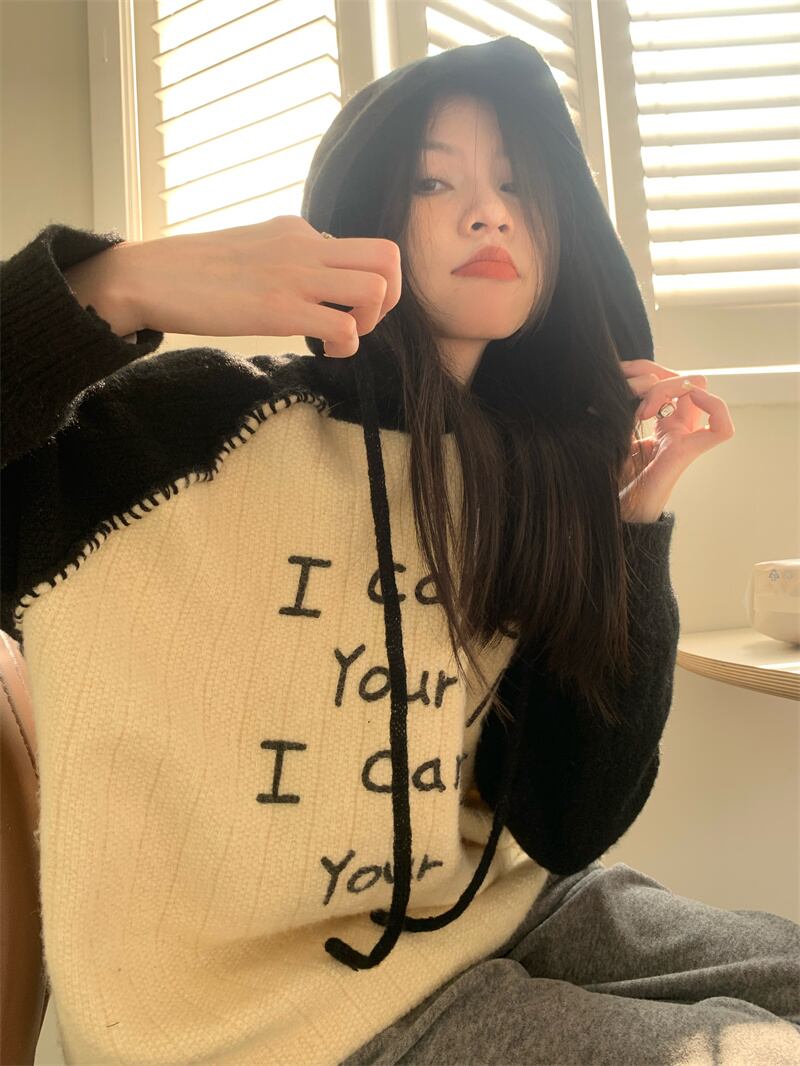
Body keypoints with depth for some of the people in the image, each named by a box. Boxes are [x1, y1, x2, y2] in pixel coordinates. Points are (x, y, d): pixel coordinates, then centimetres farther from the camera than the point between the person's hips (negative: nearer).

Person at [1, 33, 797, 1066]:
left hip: (497, 914, 5)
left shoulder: (541, 484, -1)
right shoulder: (204, 427, -13)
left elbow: (568, 827, -5)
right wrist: (116, 286, -31)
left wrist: (635, 524, -11)